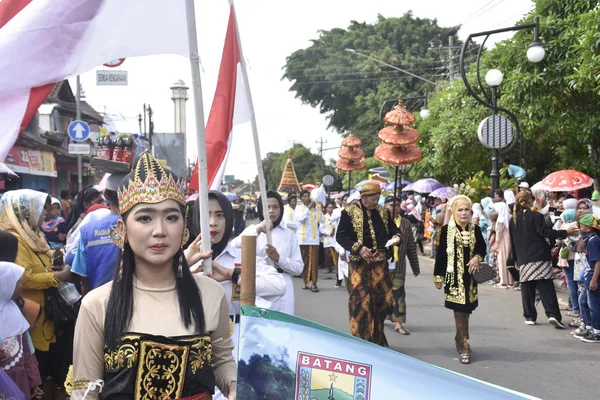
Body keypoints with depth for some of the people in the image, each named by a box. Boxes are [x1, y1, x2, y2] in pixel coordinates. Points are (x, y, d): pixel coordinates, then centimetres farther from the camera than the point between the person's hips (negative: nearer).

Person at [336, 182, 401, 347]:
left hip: (380, 263, 5)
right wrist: (358, 248, -19)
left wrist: (395, 236, -3)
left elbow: (392, 229, 21)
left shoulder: (384, 212, 11)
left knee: (384, 299, 5)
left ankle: (376, 339, 25)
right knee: (361, 301, -6)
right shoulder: (350, 212, -4)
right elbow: (341, 236, -7)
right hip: (360, 263, -5)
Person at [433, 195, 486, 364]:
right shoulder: (446, 230, -6)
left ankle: (459, 338, 34)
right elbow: (441, 254, -4)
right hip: (454, 276, -4)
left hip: (470, 275, 4)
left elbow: (482, 248, 14)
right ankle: (464, 347, 1)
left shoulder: (475, 229, 4)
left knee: (466, 309, 11)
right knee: (460, 310, -4)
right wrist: (438, 276, -5)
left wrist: (477, 257, -8)